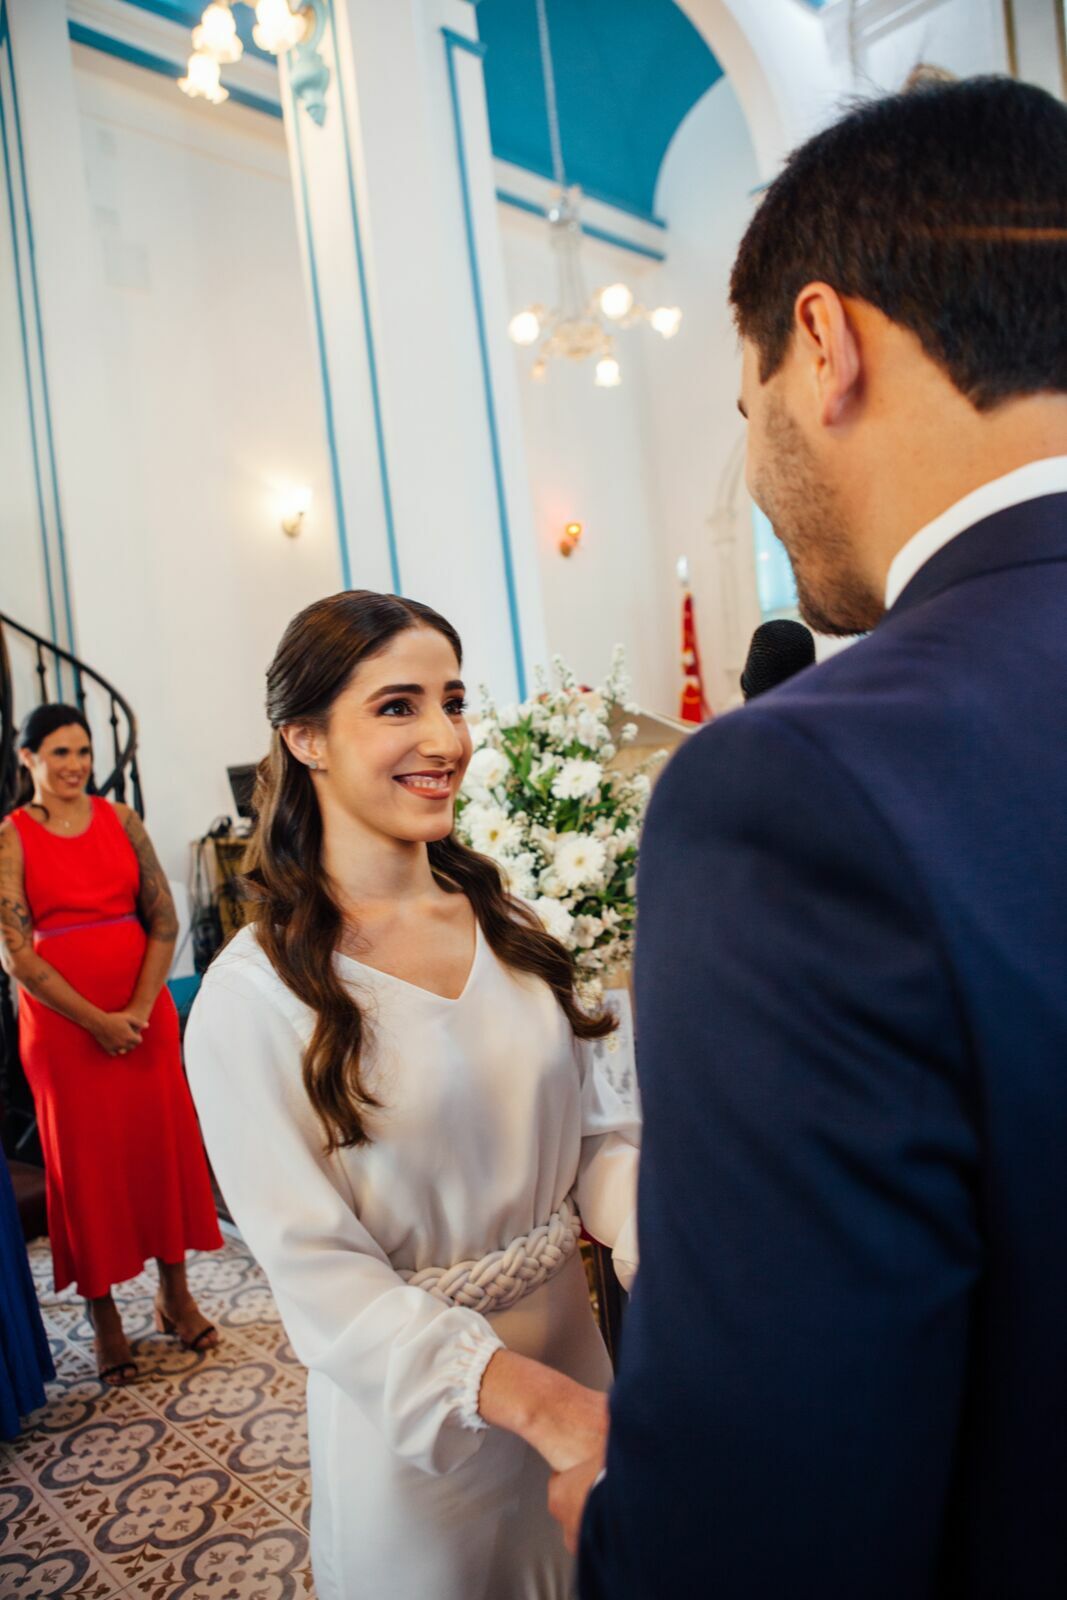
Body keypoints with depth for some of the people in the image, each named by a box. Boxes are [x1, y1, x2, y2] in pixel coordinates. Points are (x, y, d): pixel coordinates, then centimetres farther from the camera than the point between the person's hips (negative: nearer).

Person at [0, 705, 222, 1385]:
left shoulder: (122, 820, 3)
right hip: (62, 1021, -3)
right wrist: (95, 1019, -13)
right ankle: (105, 1315, 19)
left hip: (144, 1010, 3)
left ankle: (176, 1295, 24)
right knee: (85, 1156, 6)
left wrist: (140, 1008, -11)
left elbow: (165, 920, 1)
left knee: (163, 1140, 8)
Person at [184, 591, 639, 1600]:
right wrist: (525, 1397, -28)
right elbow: (315, 1265, -19)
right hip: (408, 1408, -4)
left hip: (569, 1345, 5)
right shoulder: (254, 996, -19)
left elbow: (597, 1132, 0)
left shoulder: (511, 929, -3)